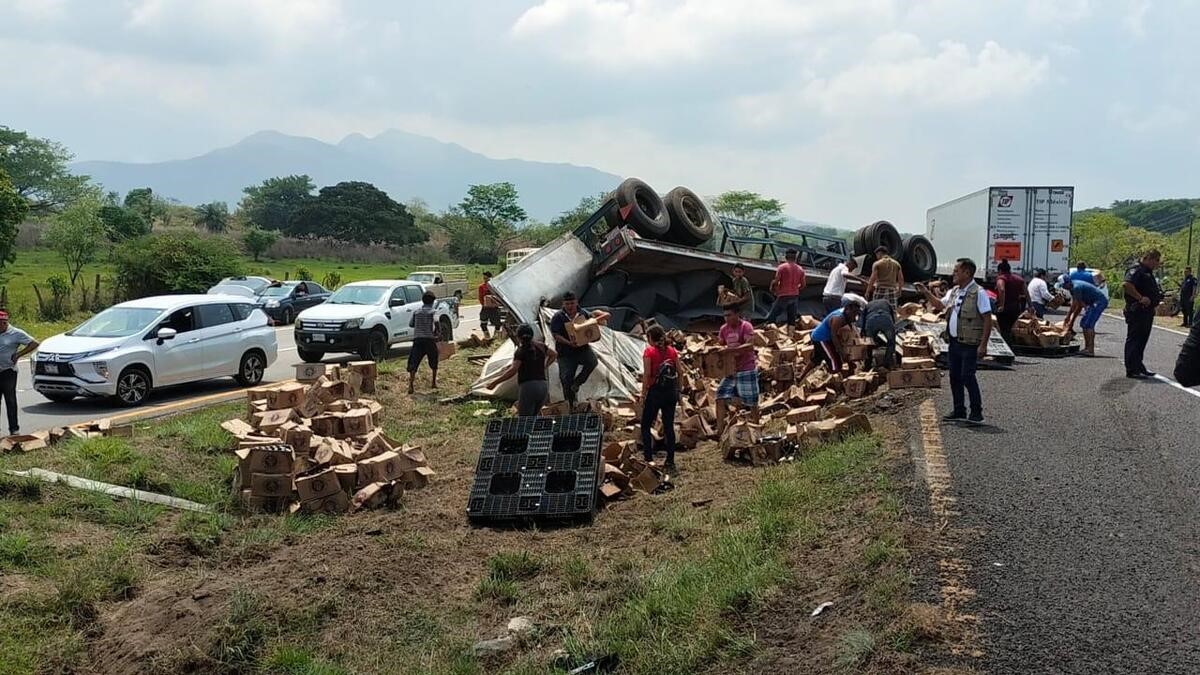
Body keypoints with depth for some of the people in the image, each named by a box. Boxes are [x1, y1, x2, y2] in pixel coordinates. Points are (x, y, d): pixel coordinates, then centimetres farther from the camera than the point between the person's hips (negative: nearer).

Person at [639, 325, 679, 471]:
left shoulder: (649, 351, -7)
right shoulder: (672, 351, 6)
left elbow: (647, 374, -12)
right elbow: (679, 373, 4)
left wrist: (643, 394, -7)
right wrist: (678, 392, 12)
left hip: (655, 392, -4)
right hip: (671, 392, 4)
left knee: (646, 426, 7)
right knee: (669, 426, 9)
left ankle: (648, 459, 0)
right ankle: (670, 461, 9)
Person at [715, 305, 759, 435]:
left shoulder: (746, 326, -12)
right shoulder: (724, 328, 7)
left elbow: (750, 345, -24)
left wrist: (731, 349, -35)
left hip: (747, 369, -6)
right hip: (730, 369, 6)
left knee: (751, 402, 4)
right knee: (721, 398, -5)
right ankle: (719, 430, -2)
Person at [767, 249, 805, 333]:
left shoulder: (782, 267, -8)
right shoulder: (800, 269, 5)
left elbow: (776, 281, -12)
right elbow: (802, 285, 8)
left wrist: (772, 289, 7)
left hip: (783, 296, -5)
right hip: (795, 296, 5)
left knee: (772, 317, 2)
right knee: (792, 319, 8)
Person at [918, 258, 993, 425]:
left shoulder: (979, 293, -13)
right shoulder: (953, 291, 11)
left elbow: (988, 320, -15)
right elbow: (940, 305, 28)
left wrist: (983, 345, -19)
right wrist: (925, 292, 16)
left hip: (969, 344, -8)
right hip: (954, 341, 8)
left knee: (967, 377, -9)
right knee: (955, 377, 11)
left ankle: (977, 413, 1)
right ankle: (959, 411, 22)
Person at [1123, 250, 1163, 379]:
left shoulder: (1148, 273, 20)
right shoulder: (1137, 271, -13)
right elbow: (1126, 284, -30)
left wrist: (1159, 297, 14)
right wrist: (1140, 298, -28)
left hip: (1147, 311, 10)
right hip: (1137, 311, -10)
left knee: (1142, 340, 15)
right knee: (1134, 340, -6)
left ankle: (1139, 367, 24)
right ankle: (1131, 370, -5)